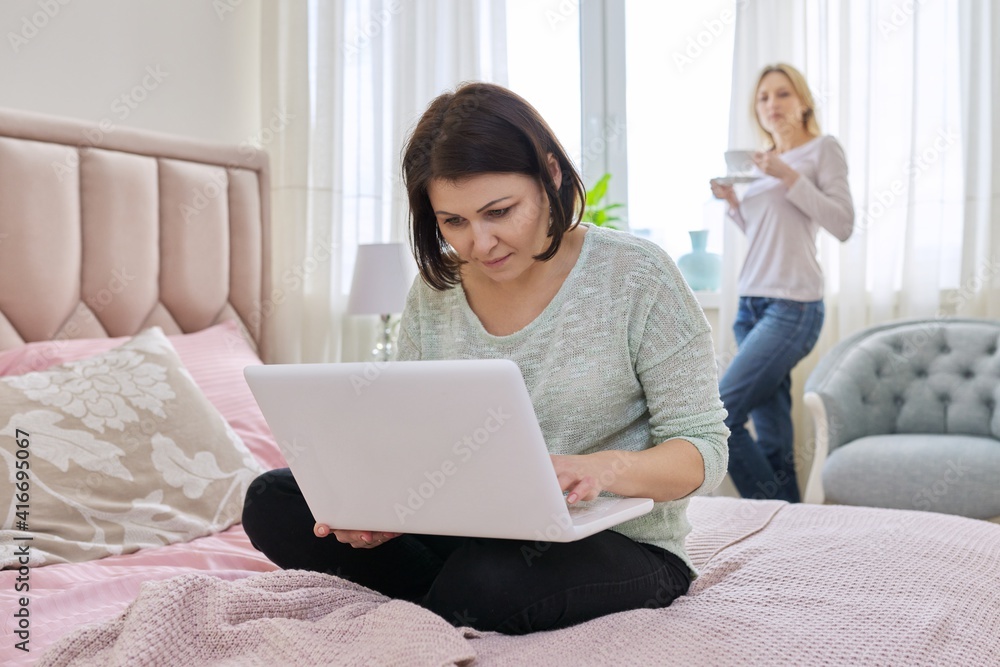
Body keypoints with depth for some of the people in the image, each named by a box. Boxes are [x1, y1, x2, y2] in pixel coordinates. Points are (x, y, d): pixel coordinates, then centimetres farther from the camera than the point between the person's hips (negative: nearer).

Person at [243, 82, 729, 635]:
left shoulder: (635, 277, -11)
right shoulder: (435, 290, 2)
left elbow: (704, 449, -10)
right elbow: (406, 436, 5)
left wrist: (608, 467, -30)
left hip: (619, 541, -4)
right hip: (466, 532, 5)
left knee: (490, 577, -38)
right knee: (272, 502, -6)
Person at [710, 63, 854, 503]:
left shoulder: (822, 149, 1)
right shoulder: (762, 162, 19)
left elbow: (842, 225, -9)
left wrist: (790, 176, -14)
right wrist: (732, 201, 9)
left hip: (793, 306, -7)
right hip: (751, 304, 7)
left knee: (720, 414, -16)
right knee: (772, 440, 4)